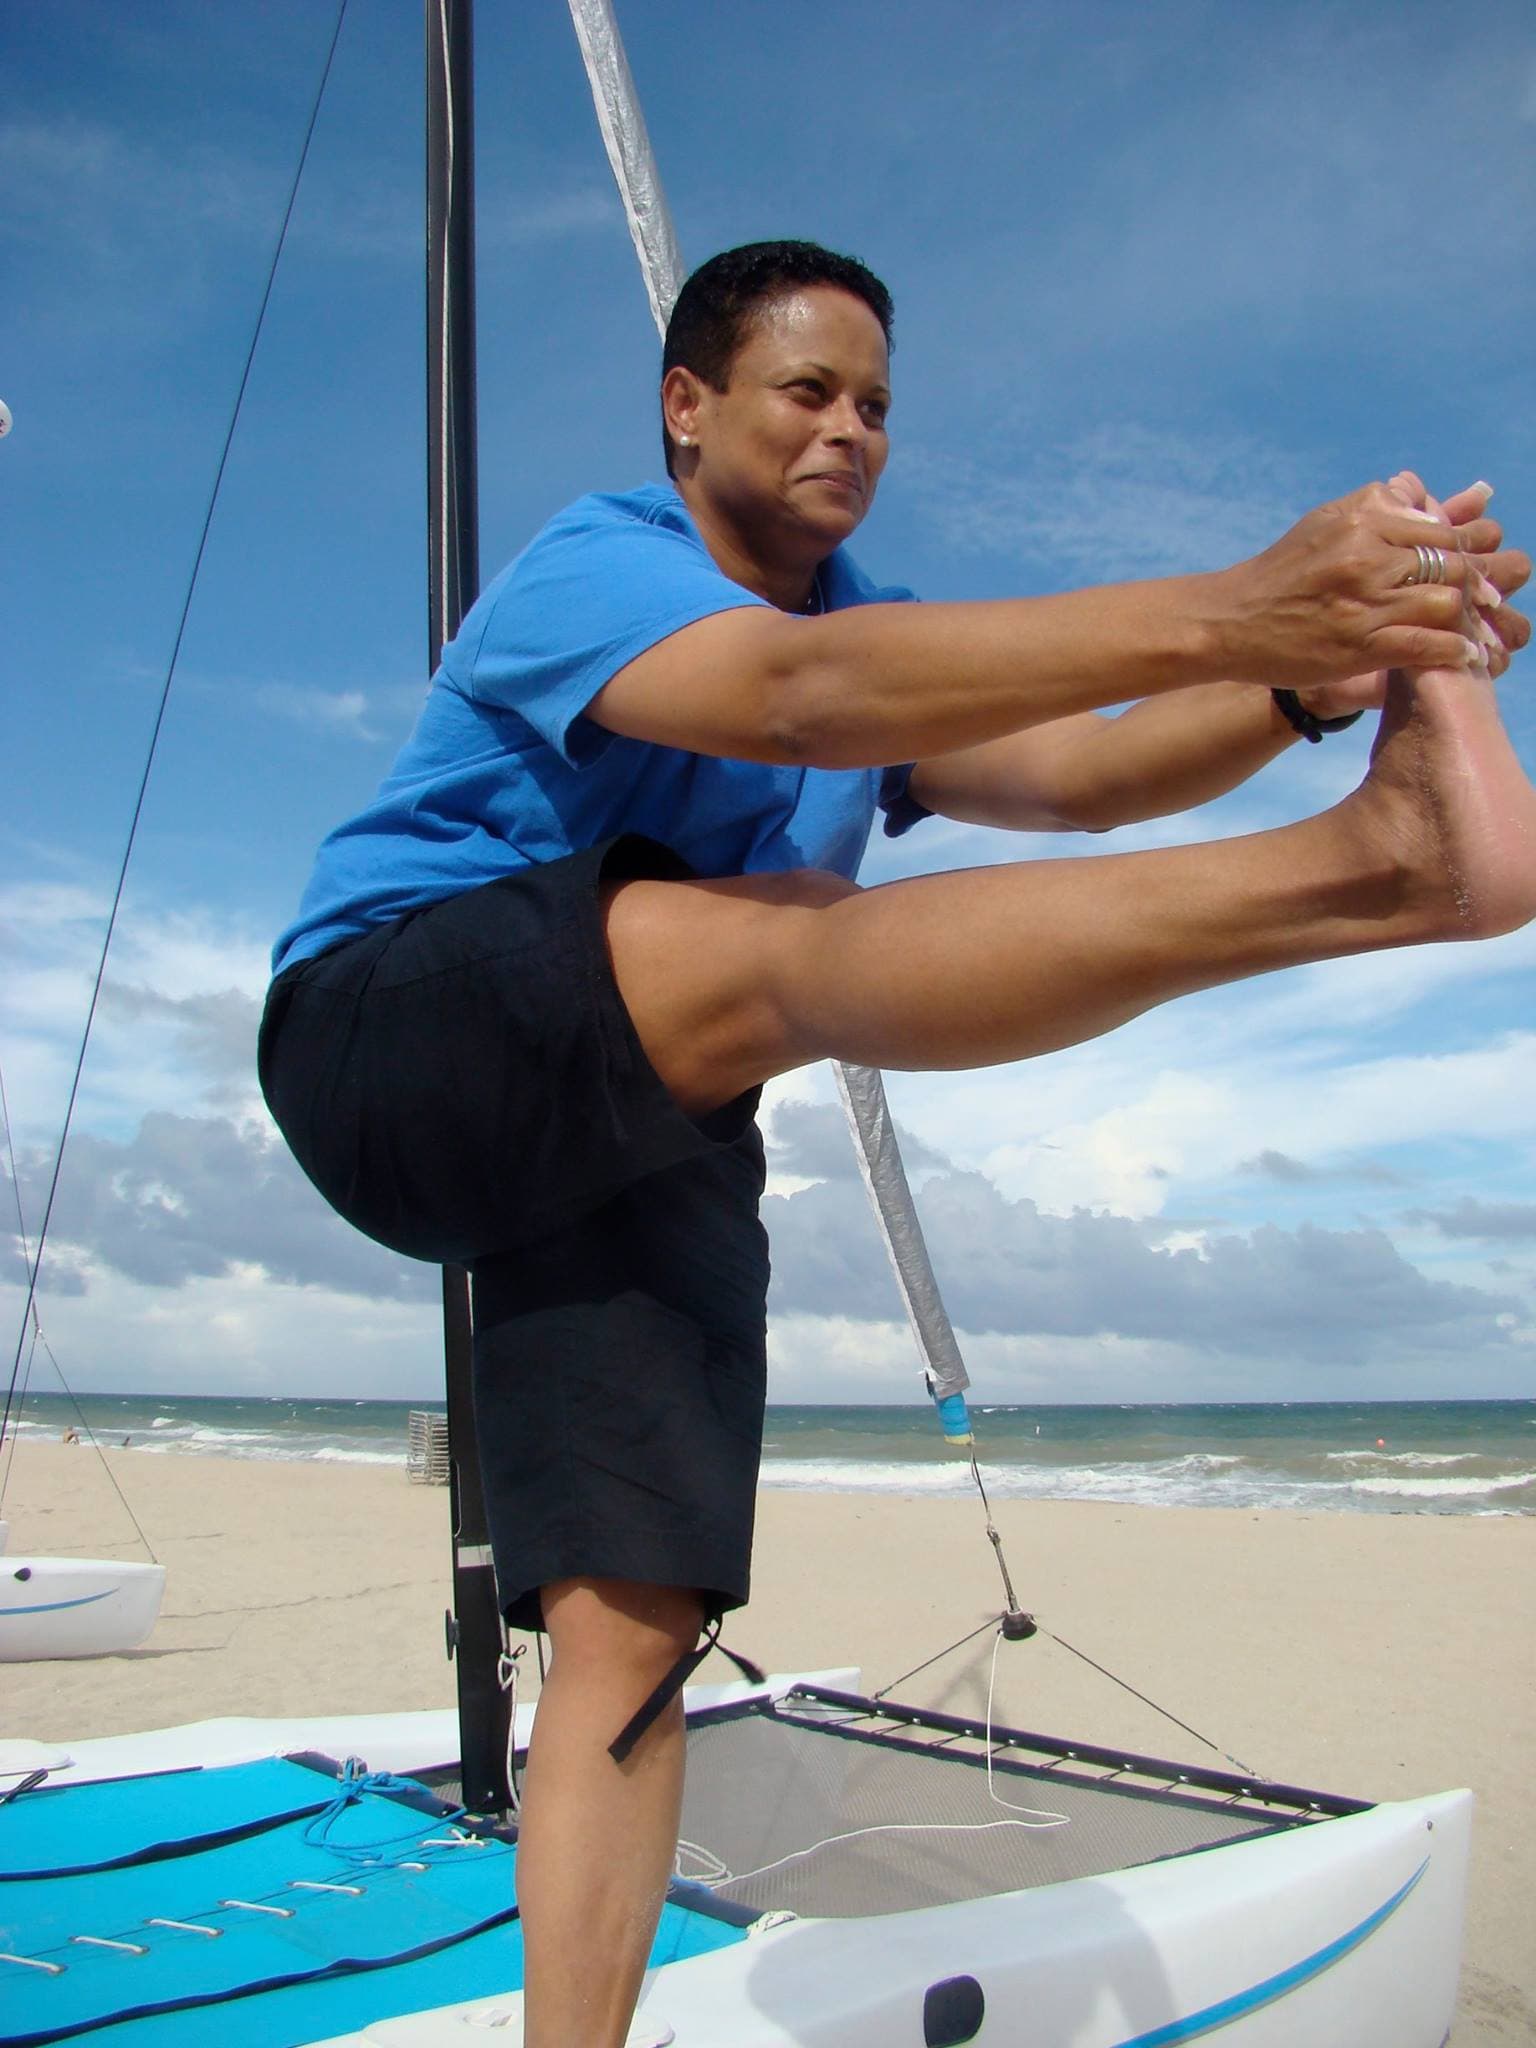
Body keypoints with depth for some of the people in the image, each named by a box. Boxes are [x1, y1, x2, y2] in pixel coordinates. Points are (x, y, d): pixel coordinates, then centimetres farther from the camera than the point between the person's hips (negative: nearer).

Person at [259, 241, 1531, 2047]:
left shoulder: (876, 630, 12)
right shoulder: (592, 566, -12)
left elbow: (1063, 774, -6)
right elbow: (799, 693, -34)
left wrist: (1308, 685, -24)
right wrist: (1220, 612, -42)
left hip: (636, 1147, 6)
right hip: (397, 1036, -6)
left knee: (633, 1623, -6)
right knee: (787, 943, -34)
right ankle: (1390, 854, -45)